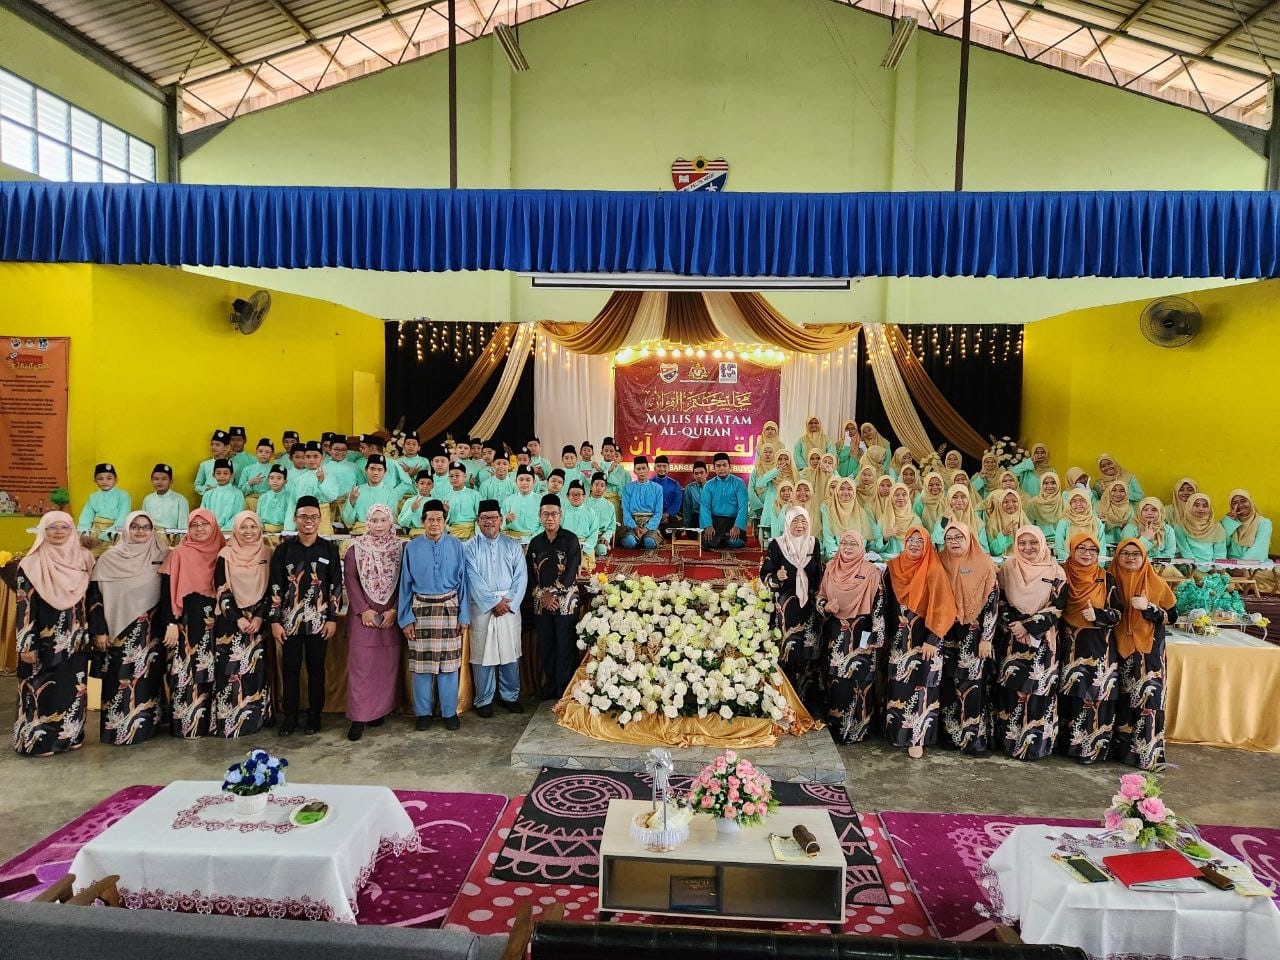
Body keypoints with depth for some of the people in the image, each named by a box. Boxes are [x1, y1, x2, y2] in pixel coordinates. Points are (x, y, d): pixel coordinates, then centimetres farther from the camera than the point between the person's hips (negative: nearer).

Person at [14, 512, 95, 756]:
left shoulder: (84, 558, 4)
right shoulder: (31, 564, -7)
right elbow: (24, 606, -8)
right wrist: (26, 645, -12)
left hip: (75, 639, 4)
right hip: (44, 641, -4)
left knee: (73, 688, 10)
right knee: (42, 690, 1)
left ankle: (71, 735, 21)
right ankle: (36, 740, 13)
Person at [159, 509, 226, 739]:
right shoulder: (179, 554, -1)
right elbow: (166, 590, -5)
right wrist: (171, 623, -12)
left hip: (215, 623, 3)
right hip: (187, 623, -3)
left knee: (212, 673, 7)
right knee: (186, 674, -3)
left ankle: (209, 721, 15)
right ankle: (185, 723, 6)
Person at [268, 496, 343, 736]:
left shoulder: (329, 549, 0)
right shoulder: (284, 549, 0)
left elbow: (336, 586, 1)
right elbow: (276, 587, 0)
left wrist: (333, 618, -3)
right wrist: (275, 620, -5)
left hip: (319, 620, 0)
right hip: (290, 619, 0)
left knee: (316, 668, 8)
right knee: (290, 668, 6)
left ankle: (314, 714, 19)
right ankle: (290, 715, 18)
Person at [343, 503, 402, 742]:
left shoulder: (399, 549, 3)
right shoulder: (355, 548, 2)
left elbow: (404, 583, 2)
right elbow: (350, 580, -3)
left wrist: (394, 611, -8)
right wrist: (364, 610, -10)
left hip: (391, 616, 1)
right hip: (363, 615, -1)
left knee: (388, 664, 5)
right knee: (360, 665, -3)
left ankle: (381, 710, 16)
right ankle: (359, 717, 2)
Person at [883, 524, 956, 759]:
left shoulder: (934, 570, -10)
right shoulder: (895, 566, 5)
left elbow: (941, 608, -13)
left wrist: (932, 640, -17)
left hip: (924, 636, -5)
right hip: (901, 635, 5)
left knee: (921, 685, -3)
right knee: (899, 684, 9)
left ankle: (917, 737, 5)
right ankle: (897, 730, 22)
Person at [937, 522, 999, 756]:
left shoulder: (984, 565, -5)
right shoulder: (942, 565, 7)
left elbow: (992, 602, -7)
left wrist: (986, 638, -11)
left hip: (975, 635, -4)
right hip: (949, 635, 4)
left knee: (972, 683, -8)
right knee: (950, 683, 5)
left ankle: (975, 736, -1)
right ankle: (951, 733, 15)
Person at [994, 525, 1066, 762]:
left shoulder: (1055, 572, 0)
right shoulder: (1007, 568, 6)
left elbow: (1056, 608, -5)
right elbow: (1000, 601, 5)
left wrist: (1028, 626, -12)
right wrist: (1012, 625, -10)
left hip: (1042, 640, -1)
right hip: (1012, 638, 1)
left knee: (1038, 689, -3)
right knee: (1011, 687, -1)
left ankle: (1035, 743, 6)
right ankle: (1010, 739, 9)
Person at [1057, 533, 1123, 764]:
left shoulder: (1106, 580, 4)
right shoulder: (1063, 576, 4)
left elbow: (1118, 613, 2)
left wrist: (1098, 614, -16)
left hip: (1099, 647, 0)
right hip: (1070, 645, 0)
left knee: (1098, 695, -4)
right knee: (1072, 694, 0)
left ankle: (1094, 746, 6)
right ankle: (1069, 742, 11)